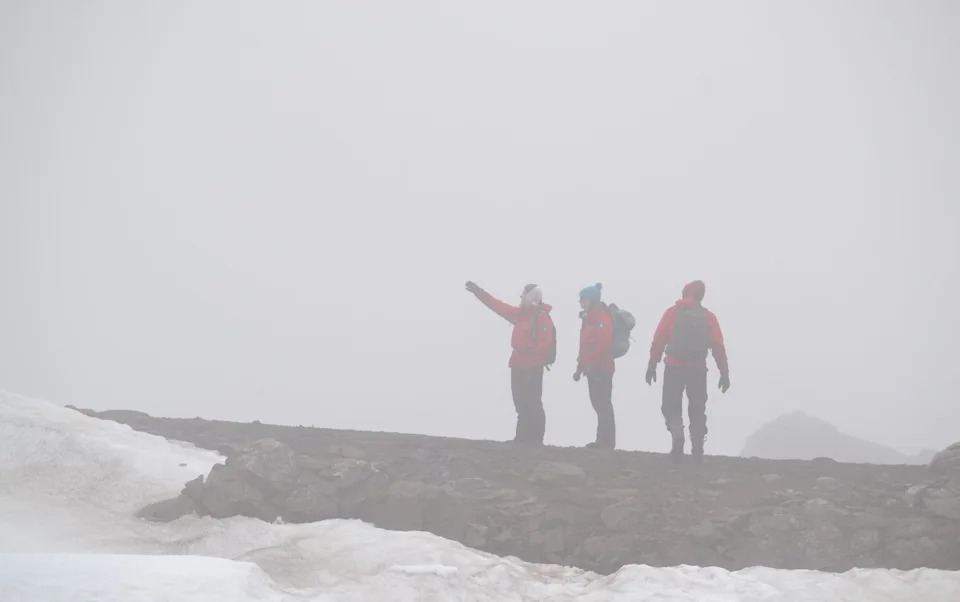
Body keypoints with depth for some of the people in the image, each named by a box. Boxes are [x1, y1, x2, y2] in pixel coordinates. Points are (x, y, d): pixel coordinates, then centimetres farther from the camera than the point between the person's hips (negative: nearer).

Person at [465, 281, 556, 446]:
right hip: (518, 365, 9)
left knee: (532, 403, -8)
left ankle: (535, 438, -6)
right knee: (521, 403, 10)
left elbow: (546, 342, -20)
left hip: (533, 367, -9)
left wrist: (534, 352, -32)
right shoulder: (521, 313, 15)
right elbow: (499, 307, 20)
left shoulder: (542, 318, -10)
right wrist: (479, 292, 20)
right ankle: (523, 437, 14)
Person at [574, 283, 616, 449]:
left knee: (603, 403, -8)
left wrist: (591, 364, -22)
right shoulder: (588, 317, 17)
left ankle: (607, 441, -6)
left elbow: (603, 343, -22)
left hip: (601, 368, -10)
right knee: (598, 402, 11)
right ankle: (603, 439, 15)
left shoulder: (602, 317, -13)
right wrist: (581, 366, 18)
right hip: (593, 368, 10)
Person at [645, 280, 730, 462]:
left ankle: (677, 435, -18)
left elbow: (658, 341, -5)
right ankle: (697, 450, 8)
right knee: (697, 410, 12)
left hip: (674, 368, -2)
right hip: (698, 370, 2)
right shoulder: (708, 317, 3)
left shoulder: (672, 313, 0)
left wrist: (652, 366, 0)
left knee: (671, 406, 8)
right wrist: (724, 373, 2)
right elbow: (718, 347, 0)